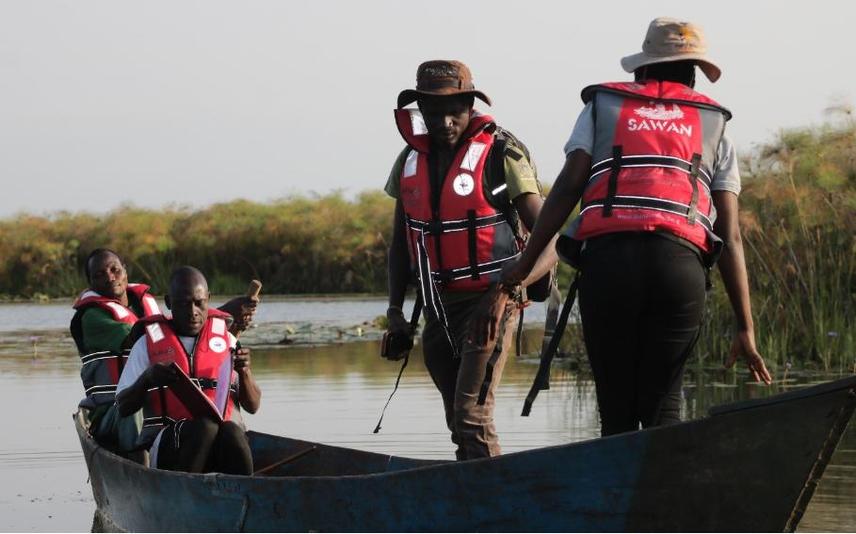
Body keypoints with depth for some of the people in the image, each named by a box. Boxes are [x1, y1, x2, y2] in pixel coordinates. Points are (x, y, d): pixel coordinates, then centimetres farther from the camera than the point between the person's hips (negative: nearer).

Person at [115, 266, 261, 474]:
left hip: (226, 442, 1)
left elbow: (253, 406, 15)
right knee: (205, 426, -35)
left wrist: (244, 371, -6)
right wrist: (147, 378, -13)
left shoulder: (226, 340, 19)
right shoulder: (147, 344, 14)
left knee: (231, 432, -35)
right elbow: (123, 408, 7)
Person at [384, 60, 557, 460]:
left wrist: (503, 292, -29)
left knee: (472, 416, -19)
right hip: (439, 307, 7)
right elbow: (401, 243, 20)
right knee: (460, 424, 13)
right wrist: (395, 311, 11)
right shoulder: (411, 160, 6)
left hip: (489, 302, -7)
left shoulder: (501, 155, -12)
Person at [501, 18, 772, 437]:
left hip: (606, 259, 0)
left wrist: (526, 261, 4)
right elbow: (730, 235, 15)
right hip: (681, 264, 0)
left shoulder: (603, 106, 21)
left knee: (617, 408, 8)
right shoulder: (714, 127, 23)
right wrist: (745, 328, 14)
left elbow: (568, 186, 5)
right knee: (662, 406, 5)